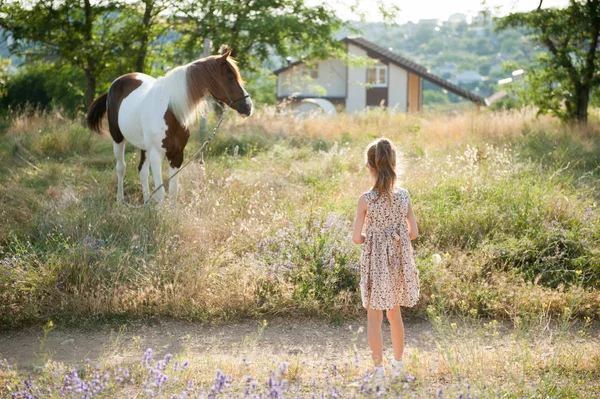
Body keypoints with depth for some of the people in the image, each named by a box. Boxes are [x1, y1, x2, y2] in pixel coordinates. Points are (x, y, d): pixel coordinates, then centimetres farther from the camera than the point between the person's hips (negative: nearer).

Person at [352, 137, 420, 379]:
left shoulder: (366, 200, -16)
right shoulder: (404, 196, -6)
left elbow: (356, 238, -14)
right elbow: (413, 233, 0)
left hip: (375, 261, -4)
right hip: (400, 259, 4)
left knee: (374, 317, 9)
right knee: (395, 313, 21)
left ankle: (379, 369, 12)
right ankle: (398, 364, 31)